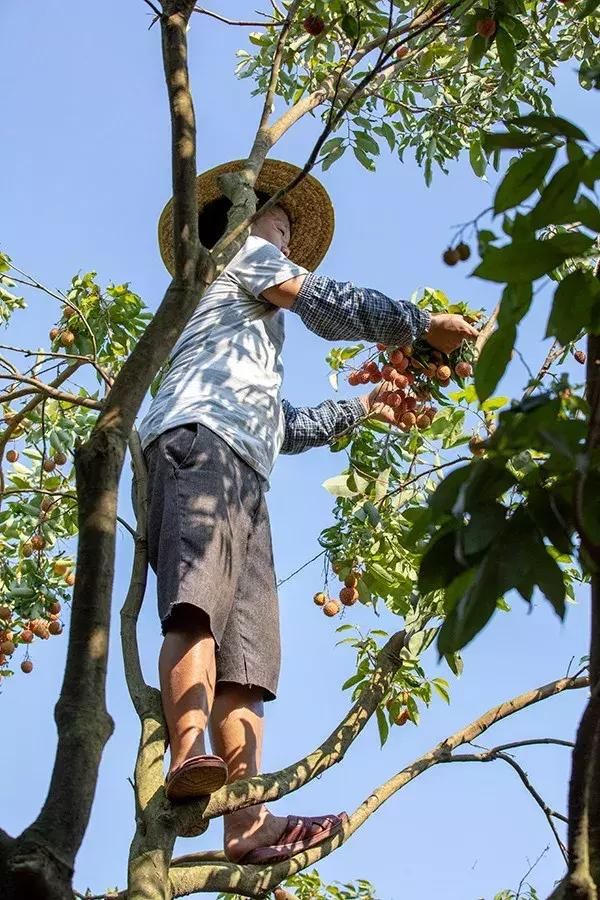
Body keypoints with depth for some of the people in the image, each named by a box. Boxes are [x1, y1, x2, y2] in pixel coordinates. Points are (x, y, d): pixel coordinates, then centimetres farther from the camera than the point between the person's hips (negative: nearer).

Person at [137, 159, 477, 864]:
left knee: (246, 647, -12)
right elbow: (329, 305, 10)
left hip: (241, 473, 8)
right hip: (200, 437, -8)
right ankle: (190, 759, -49)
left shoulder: (247, 333, 44)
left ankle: (249, 824, -26)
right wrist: (423, 324, 18)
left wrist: (361, 407, 50)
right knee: (200, 602, -30)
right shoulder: (241, 249, 23)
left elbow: (288, 427, 43)